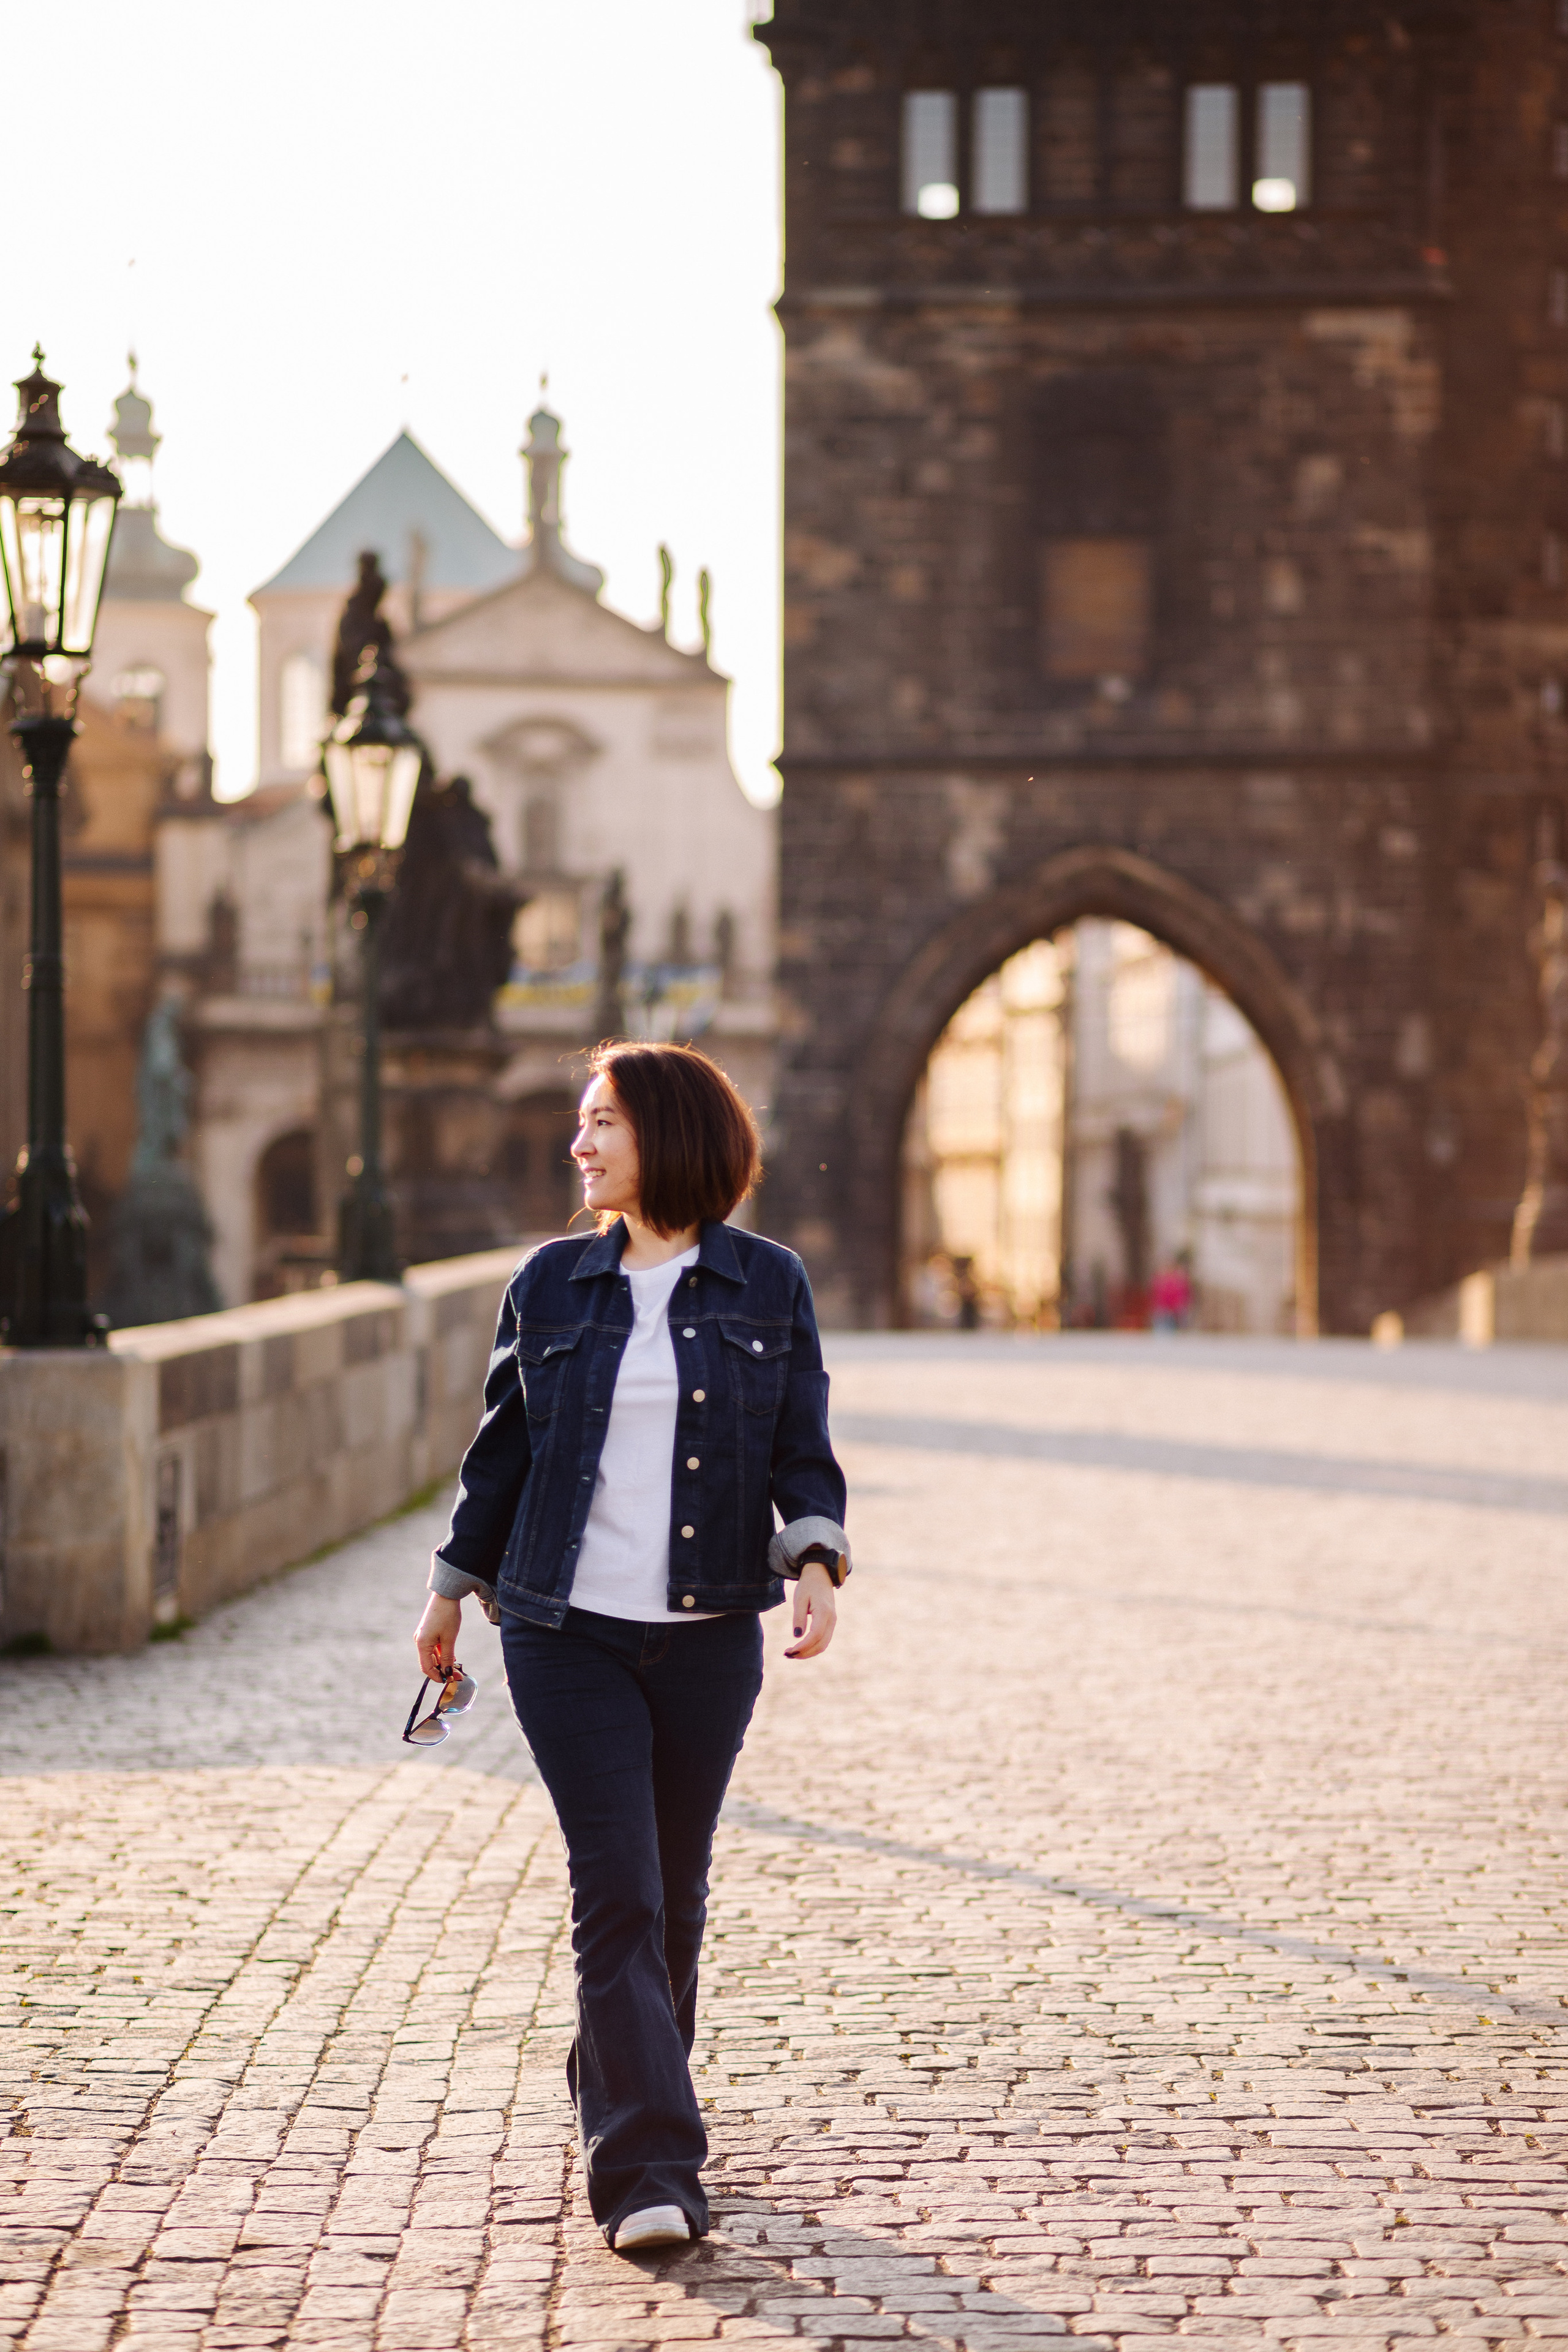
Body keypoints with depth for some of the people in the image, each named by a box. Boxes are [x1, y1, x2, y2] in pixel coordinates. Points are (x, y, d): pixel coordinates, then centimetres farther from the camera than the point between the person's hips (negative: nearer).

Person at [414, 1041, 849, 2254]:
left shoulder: (768, 1285, 3)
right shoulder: (551, 1283, 5)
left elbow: (805, 1457, 3)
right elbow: (504, 1447, 14)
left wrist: (816, 1564, -14)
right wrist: (455, 1586, 18)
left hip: (709, 1638, 1)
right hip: (567, 1631, -1)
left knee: (675, 1891, 10)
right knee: (616, 1891, -10)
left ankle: (619, 2100, 33)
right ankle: (648, 2172, -12)